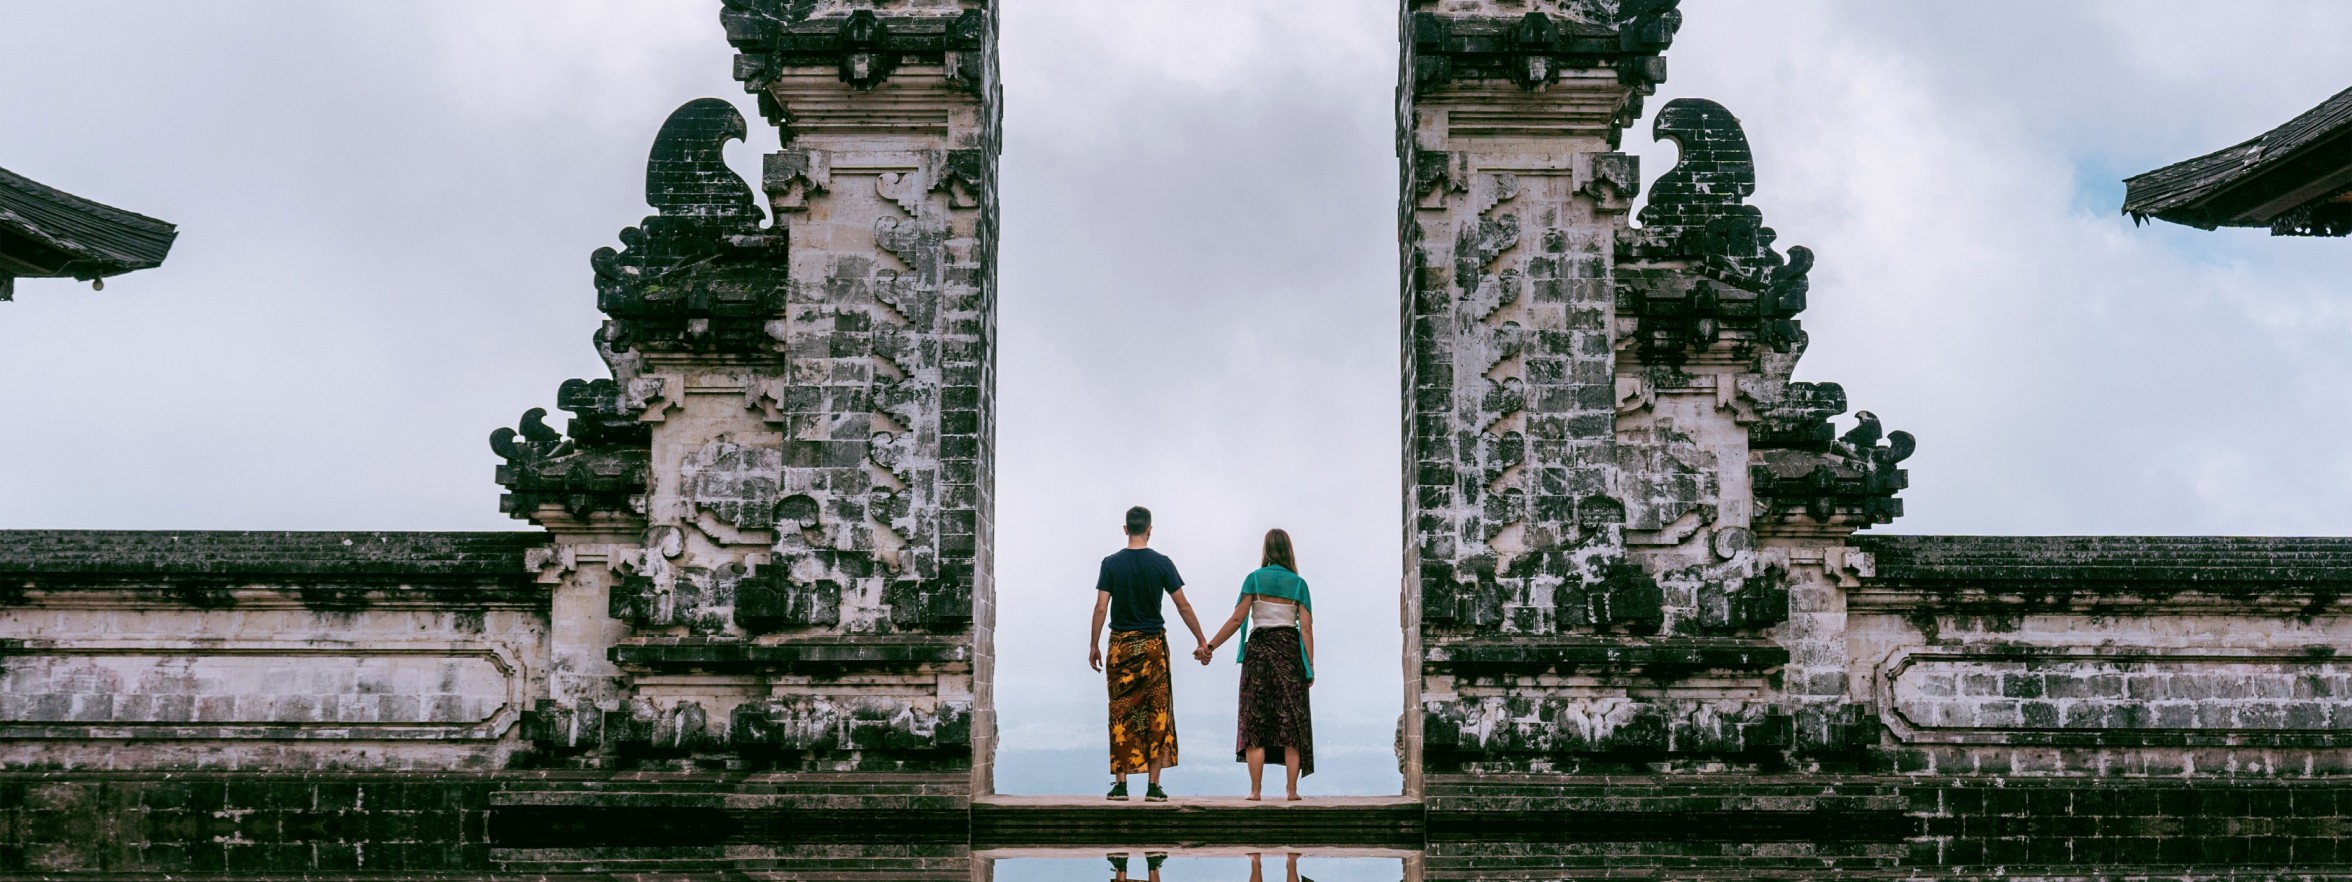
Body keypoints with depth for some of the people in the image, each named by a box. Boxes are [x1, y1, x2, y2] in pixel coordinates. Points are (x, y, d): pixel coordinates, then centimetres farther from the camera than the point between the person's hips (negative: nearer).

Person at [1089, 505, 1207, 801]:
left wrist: (1093, 645, 3)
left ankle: (1120, 784, 2)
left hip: (1121, 644, 1)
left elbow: (1101, 607, -5)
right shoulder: (1161, 563, -3)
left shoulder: (1111, 564, -1)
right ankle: (1154, 786, 1)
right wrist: (1201, 640, 7)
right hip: (1153, 644, -1)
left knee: (1121, 714, 5)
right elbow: (1183, 605, -1)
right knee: (1157, 713, 4)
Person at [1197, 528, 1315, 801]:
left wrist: (1209, 646, 1)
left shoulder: (1255, 579, 1)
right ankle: (1291, 790, 0)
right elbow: (1306, 627, -2)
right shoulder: (1298, 584, 4)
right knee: (1291, 719, 4)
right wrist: (1310, 665, 1)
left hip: (1259, 648, -1)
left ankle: (1256, 789, -3)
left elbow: (1237, 619, -5)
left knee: (1255, 720, 2)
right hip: (1290, 650, 1)